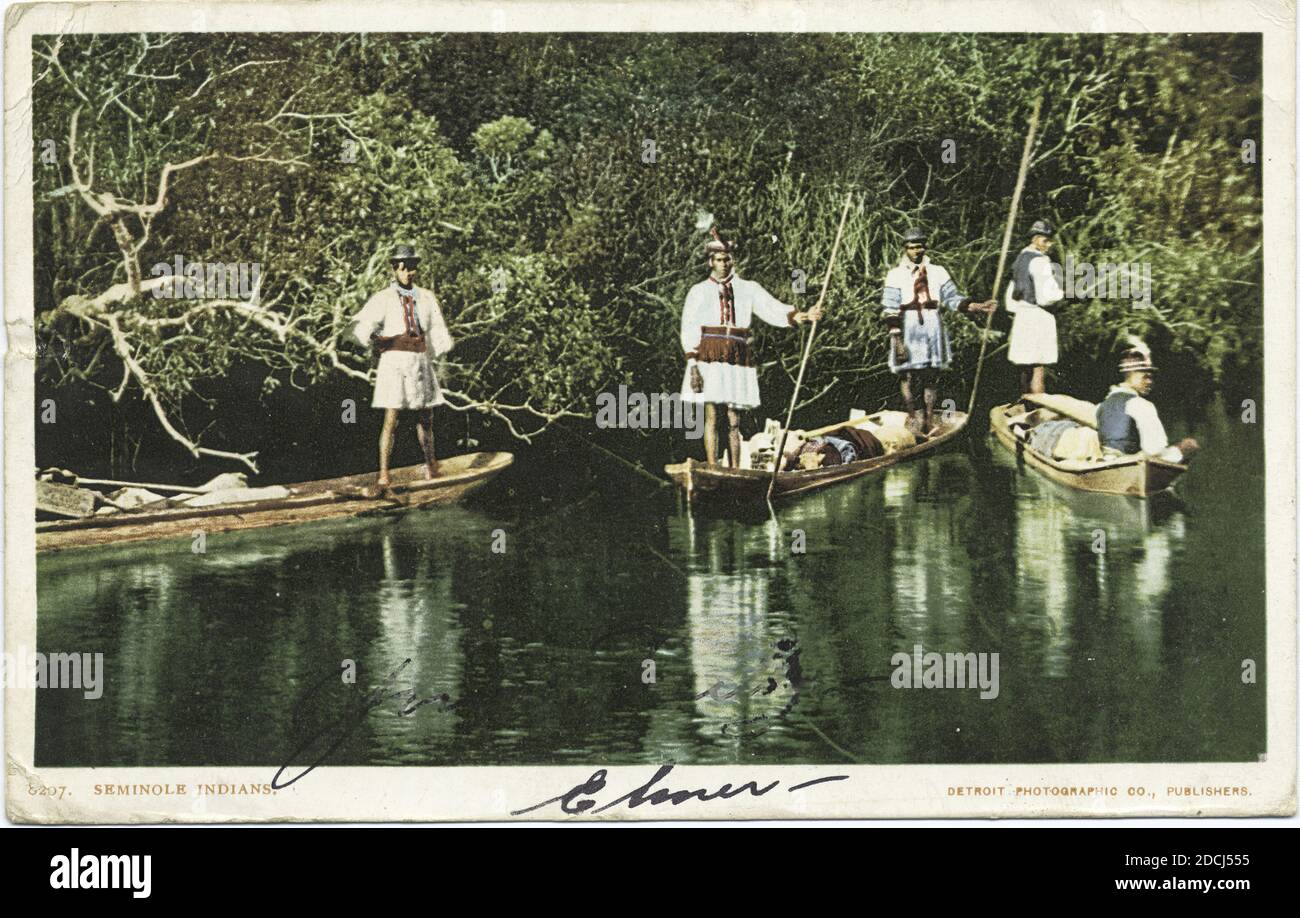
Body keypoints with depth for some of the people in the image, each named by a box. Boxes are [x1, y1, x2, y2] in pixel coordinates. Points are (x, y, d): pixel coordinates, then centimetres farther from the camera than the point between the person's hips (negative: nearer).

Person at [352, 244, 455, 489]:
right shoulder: (383, 299, -2)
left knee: (426, 418, 14)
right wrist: (373, 337, -28)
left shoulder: (426, 297, 12)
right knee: (391, 420, -11)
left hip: (420, 362, 5)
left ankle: (430, 465, 30)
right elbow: (361, 324, -14)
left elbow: (437, 331, 23)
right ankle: (383, 474, -11)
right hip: (394, 361, -5)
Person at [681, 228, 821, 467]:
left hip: (737, 359, 2)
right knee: (711, 418, -6)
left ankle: (735, 472, 4)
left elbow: (774, 310, 2)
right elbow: (688, 331, 3)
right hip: (708, 358, -2)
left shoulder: (748, 289, 14)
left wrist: (803, 316, -16)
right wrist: (693, 365, -8)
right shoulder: (699, 291, 9)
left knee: (734, 421, 2)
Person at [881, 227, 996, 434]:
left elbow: (953, 298, 11)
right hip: (908, 326, -3)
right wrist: (897, 339, -13)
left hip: (933, 326, 3)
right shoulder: (896, 274, -2)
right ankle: (912, 416, 9)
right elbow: (891, 310, -6)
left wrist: (976, 307, -3)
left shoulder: (937, 272, 10)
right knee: (908, 376, -4)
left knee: (932, 376, 7)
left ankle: (930, 418, 16)